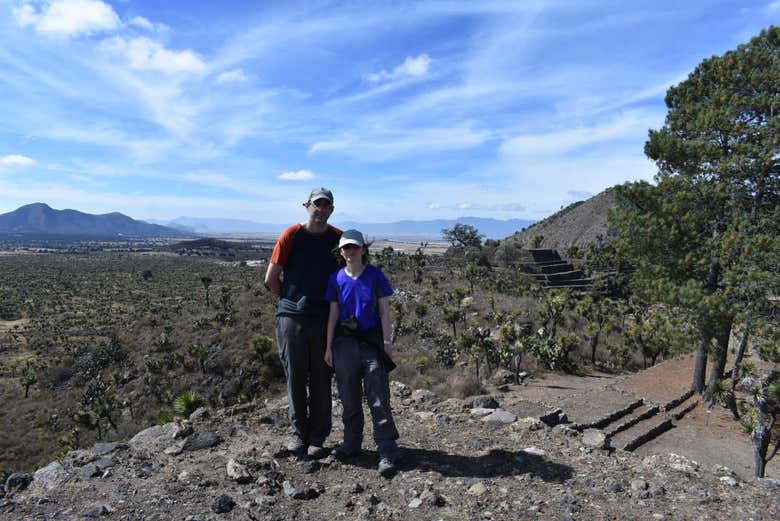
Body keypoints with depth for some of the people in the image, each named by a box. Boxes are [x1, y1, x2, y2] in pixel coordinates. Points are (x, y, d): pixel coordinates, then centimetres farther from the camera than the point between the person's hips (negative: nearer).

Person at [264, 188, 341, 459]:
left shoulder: (339, 238, 4)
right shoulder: (292, 235, -2)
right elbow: (271, 279, 2)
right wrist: (291, 300, 8)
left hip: (324, 320, 1)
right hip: (291, 318, -1)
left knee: (321, 380, 7)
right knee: (295, 378, 8)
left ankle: (317, 438, 20)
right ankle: (299, 433, 24)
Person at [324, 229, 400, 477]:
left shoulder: (375, 275, -3)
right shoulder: (336, 278, 3)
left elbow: (384, 310, -1)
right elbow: (333, 314, 6)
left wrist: (387, 341, -6)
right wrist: (329, 346, 5)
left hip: (372, 340, -3)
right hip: (345, 342, 3)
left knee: (378, 399, -3)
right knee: (349, 397, 13)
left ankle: (387, 452, 5)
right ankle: (351, 443, 30)